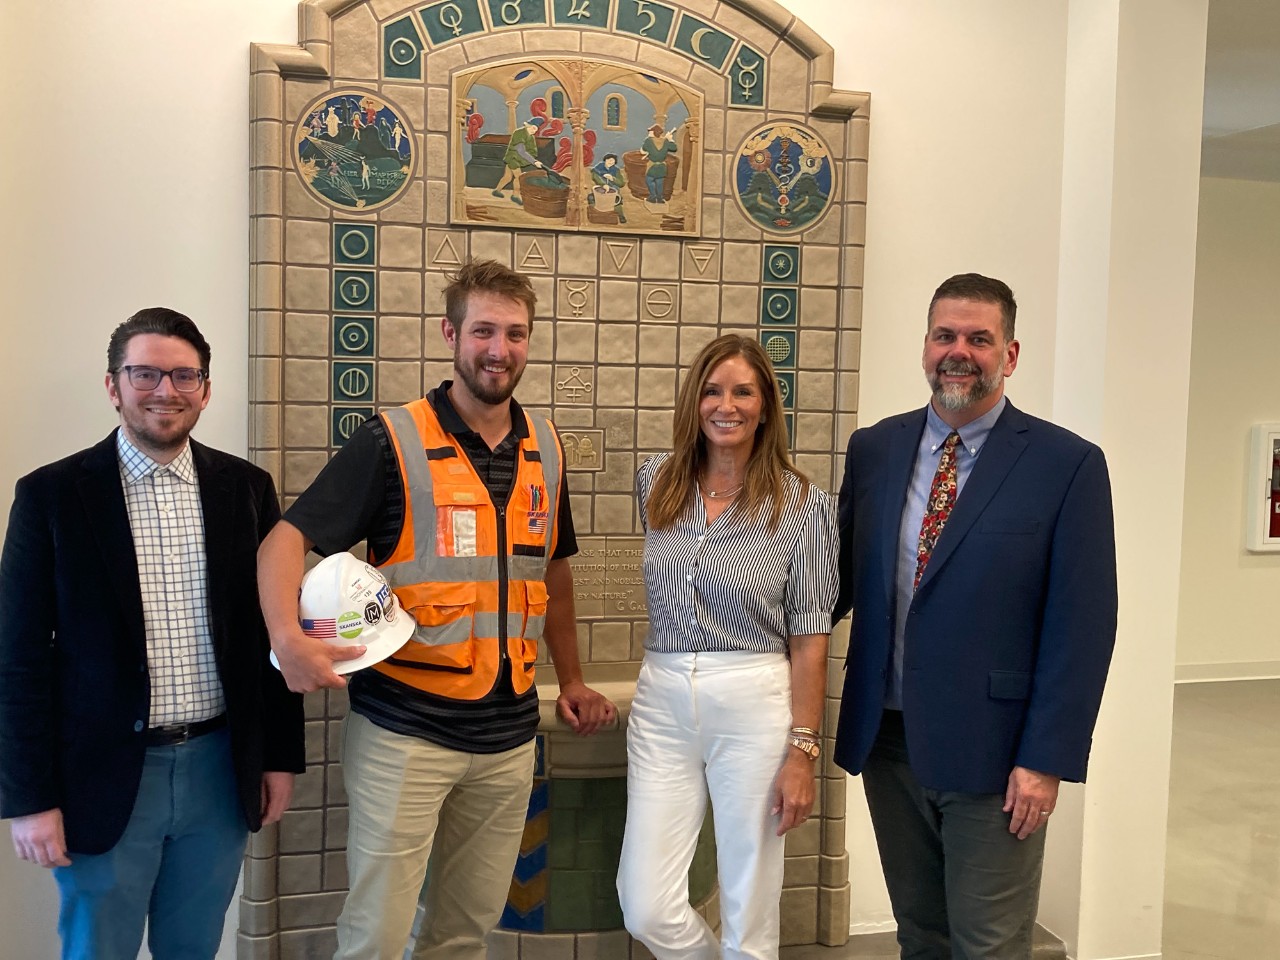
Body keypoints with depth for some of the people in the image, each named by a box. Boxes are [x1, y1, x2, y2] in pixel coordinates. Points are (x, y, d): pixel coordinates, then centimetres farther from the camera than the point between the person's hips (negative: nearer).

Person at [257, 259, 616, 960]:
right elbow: (286, 539, -12)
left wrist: (571, 679, 13)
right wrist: (287, 638, -30)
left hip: (509, 735, 5)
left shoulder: (545, 449, 7)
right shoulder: (393, 441, -9)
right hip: (405, 731, -4)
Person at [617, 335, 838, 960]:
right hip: (662, 702, 3)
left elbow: (808, 639, -5)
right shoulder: (655, 481, 5)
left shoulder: (803, 503, -6)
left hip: (754, 705, -3)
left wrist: (802, 751, -8)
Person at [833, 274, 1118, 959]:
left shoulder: (1068, 465, -8)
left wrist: (1045, 760, -12)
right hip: (886, 740, 4)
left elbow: (1082, 626, -9)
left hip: (991, 750, -4)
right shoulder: (873, 450, 5)